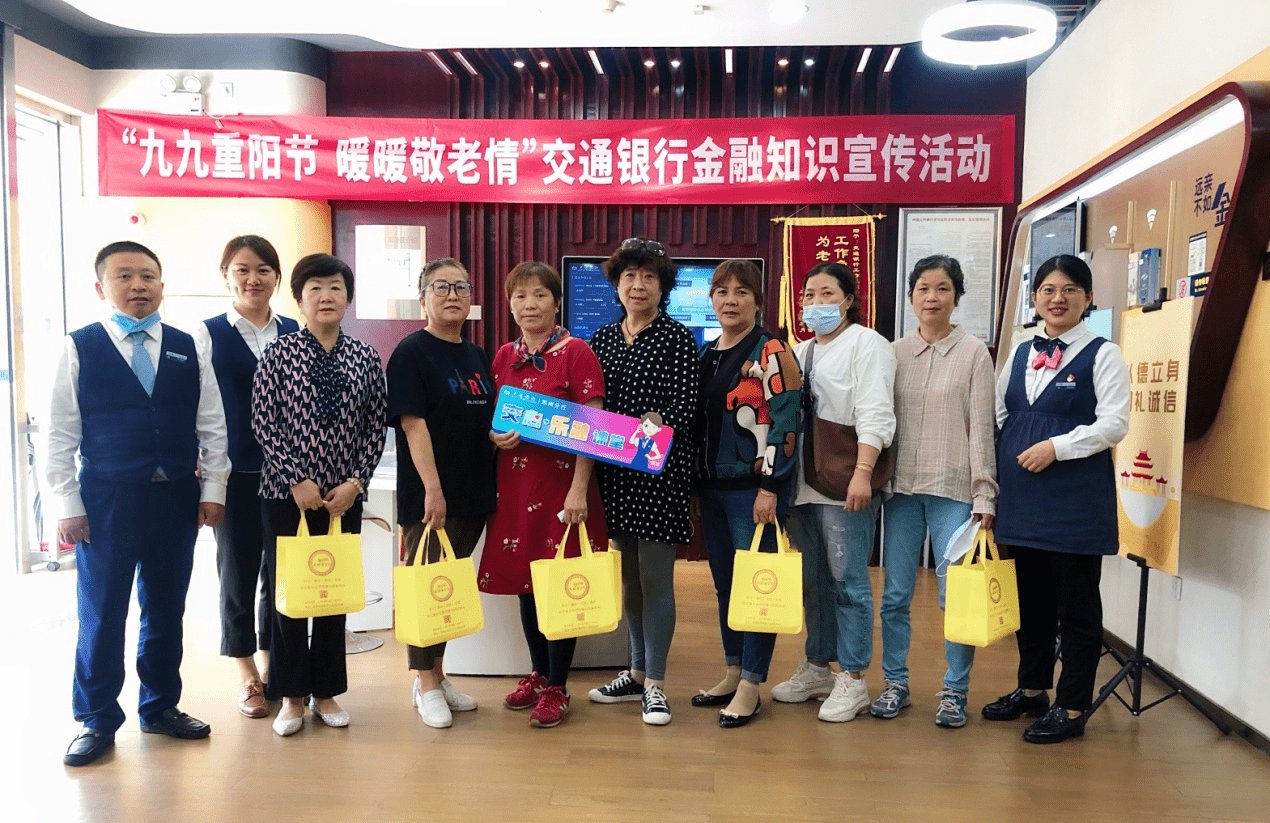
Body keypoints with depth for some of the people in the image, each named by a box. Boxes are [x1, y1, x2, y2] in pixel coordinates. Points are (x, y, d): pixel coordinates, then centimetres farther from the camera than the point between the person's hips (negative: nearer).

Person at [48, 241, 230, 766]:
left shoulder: (187, 349, 6)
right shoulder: (79, 349, -1)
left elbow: (211, 426, 7)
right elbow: (60, 434, -1)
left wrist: (213, 489, 2)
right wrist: (68, 504, -5)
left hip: (177, 497, 3)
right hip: (106, 500, -2)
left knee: (166, 608, 12)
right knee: (101, 611, 5)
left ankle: (160, 706, 28)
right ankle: (97, 720, 21)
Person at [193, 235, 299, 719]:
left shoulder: (295, 334, 6)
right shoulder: (208, 334, 0)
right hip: (235, 472, -2)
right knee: (238, 570, 8)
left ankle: (272, 664, 28)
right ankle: (247, 676, 23)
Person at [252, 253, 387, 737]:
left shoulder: (365, 358, 2)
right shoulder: (278, 354, -3)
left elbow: (375, 427, 3)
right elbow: (263, 425, -6)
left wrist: (356, 482, -7)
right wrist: (297, 481, -12)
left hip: (344, 496, 2)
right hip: (286, 495, -2)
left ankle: (327, 691, 25)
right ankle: (292, 696, 21)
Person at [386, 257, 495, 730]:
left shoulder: (477, 356, 13)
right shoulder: (412, 352, -8)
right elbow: (412, 423, -15)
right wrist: (432, 488, -21)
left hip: (473, 491, 7)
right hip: (429, 494, -7)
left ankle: (436, 672, 28)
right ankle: (426, 684, 16)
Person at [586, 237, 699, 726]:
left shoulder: (678, 338, -3)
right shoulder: (602, 339, 12)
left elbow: (685, 403, -12)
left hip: (660, 470, -5)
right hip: (613, 472, 5)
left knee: (655, 575, -2)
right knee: (628, 573, 13)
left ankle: (655, 685, 10)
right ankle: (637, 672, 27)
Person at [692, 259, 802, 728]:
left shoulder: (771, 353, -8)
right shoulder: (704, 354, 13)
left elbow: (786, 423, -13)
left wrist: (769, 487, -17)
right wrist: (693, 481, 15)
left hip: (753, 487, -7)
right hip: (711, 486, 7)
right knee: (724, 582, 14)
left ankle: (750, 686, 9)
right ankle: (732, 673, 27)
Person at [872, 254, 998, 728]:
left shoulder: (973, 353, 2)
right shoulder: (895, 354, 9)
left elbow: (981, 427, -2)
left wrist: (984, 495, -6)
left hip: (953, 489, -3)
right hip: (902, 487, 3)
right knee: (895, 594, 6)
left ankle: (954, 691, 14)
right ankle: (895, 684, 20)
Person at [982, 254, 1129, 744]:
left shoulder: (1102, 355, -2)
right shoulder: (1021, 354, 13)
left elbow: (1113, 424, -11)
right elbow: (995, 415, 16)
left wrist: (1056, 446, -19)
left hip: (1075, 499, -5)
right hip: (1022, 496, 5)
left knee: (1076, 605, 3)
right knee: (1030, 598, 15)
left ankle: (1071, 708, 15)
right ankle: (1031, 690, 30)